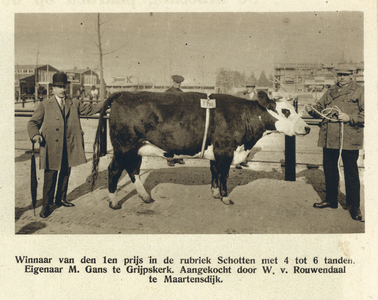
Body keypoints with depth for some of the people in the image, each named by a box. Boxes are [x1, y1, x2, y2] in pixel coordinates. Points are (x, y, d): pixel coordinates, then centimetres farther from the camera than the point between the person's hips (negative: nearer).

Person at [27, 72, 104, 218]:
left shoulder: (74, 103, 13)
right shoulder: (45, 105, 5)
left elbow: (89, 109, 20)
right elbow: (33, 122, 2)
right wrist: (35, 134, -16)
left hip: (69, 146, 4)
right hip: (51, 146, -4)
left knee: (65, 174, 13)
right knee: (50, 176, -3)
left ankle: (60, 199, 31)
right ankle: (46, 205, 7)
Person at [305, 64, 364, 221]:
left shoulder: (359, 91, 1)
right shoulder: (330, 92, 17)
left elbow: (365, 114, -6)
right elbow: (320, 108, 18)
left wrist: (349, 117, -18)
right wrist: (311, 110, -4)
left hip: (349, 138, -5)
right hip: (329, 137, 6)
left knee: (351, 172, -1)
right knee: (329, 168, 14)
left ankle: (354, 206, 9)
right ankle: (331, 199, 29)